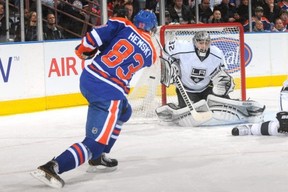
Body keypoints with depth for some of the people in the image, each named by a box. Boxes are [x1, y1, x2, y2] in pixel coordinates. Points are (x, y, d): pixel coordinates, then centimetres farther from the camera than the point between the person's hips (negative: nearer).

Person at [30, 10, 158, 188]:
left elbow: (98, 34, -7)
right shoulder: (150, 53, 7)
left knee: (124, 111, 31)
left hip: (87, 78, 6)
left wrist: (84, 50, 8)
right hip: (109, 92, -6)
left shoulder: (124, 25, 8)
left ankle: (98, 156, 35)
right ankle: (51, 167, -26)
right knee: (95, 143, -7)